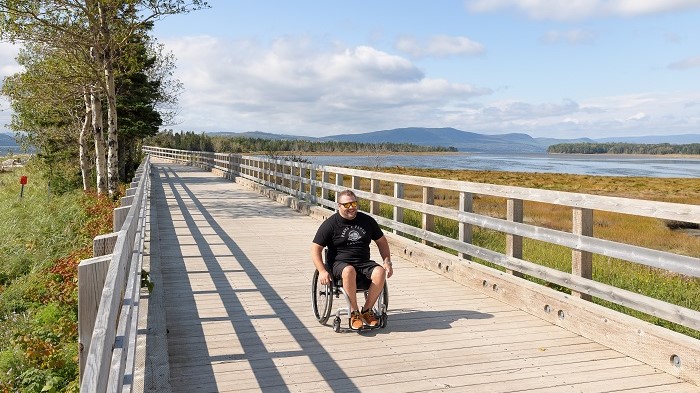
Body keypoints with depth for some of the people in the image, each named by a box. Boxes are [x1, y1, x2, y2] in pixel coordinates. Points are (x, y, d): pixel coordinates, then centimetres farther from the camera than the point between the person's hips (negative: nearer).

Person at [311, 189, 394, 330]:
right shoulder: (330, 224, -1)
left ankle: (367, 310, -11)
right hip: (340, 263, -3)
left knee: (380, 272, -28)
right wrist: (322, 271, -15)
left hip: (364, 262, 3)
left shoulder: (367, 221, 9)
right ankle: (354, 312, -21)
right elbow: (315, 248, -2)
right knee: (349, 271, -38)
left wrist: (387, 262, 5)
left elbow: (382, 241, 20)